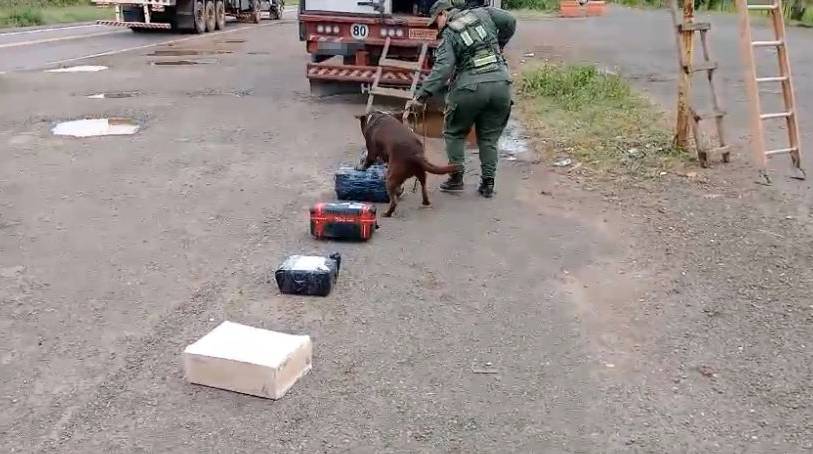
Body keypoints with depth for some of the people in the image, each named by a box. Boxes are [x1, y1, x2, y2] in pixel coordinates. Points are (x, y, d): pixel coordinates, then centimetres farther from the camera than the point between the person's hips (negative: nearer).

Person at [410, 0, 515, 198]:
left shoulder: (448, 36, 0)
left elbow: (442, 69, -12)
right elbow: (510, 22, 12)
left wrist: (422, 96, -16)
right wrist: (498, 46, 25)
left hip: (470, 87, -4)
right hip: (501, 83, 4)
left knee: (454, 133, 16)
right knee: (489, 137, 14)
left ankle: (456, 177, 13)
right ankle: (488, 183, 11)